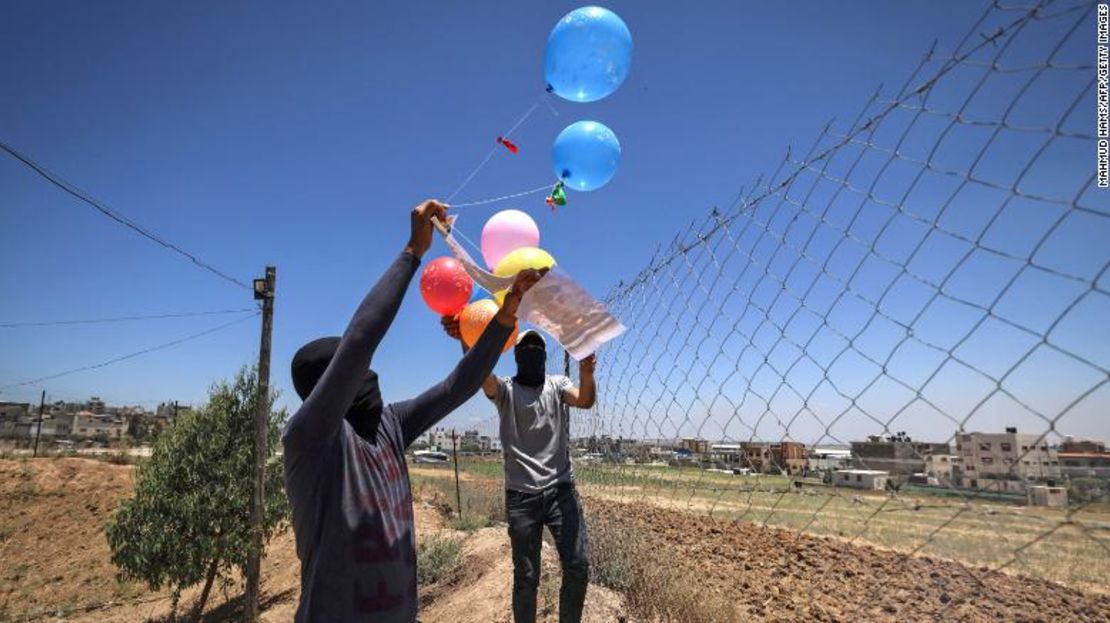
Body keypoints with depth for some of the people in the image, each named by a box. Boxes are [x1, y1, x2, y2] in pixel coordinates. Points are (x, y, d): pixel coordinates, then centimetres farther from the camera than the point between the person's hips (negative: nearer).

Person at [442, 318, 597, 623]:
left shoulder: (558, 385, 9)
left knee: (579, 566, 2)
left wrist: (586, 374, -37)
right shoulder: (505, 389, 2)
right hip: (521, 495, -2)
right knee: (526, 575, 5)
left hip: (562, 489, 2)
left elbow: (585, 400, -13)